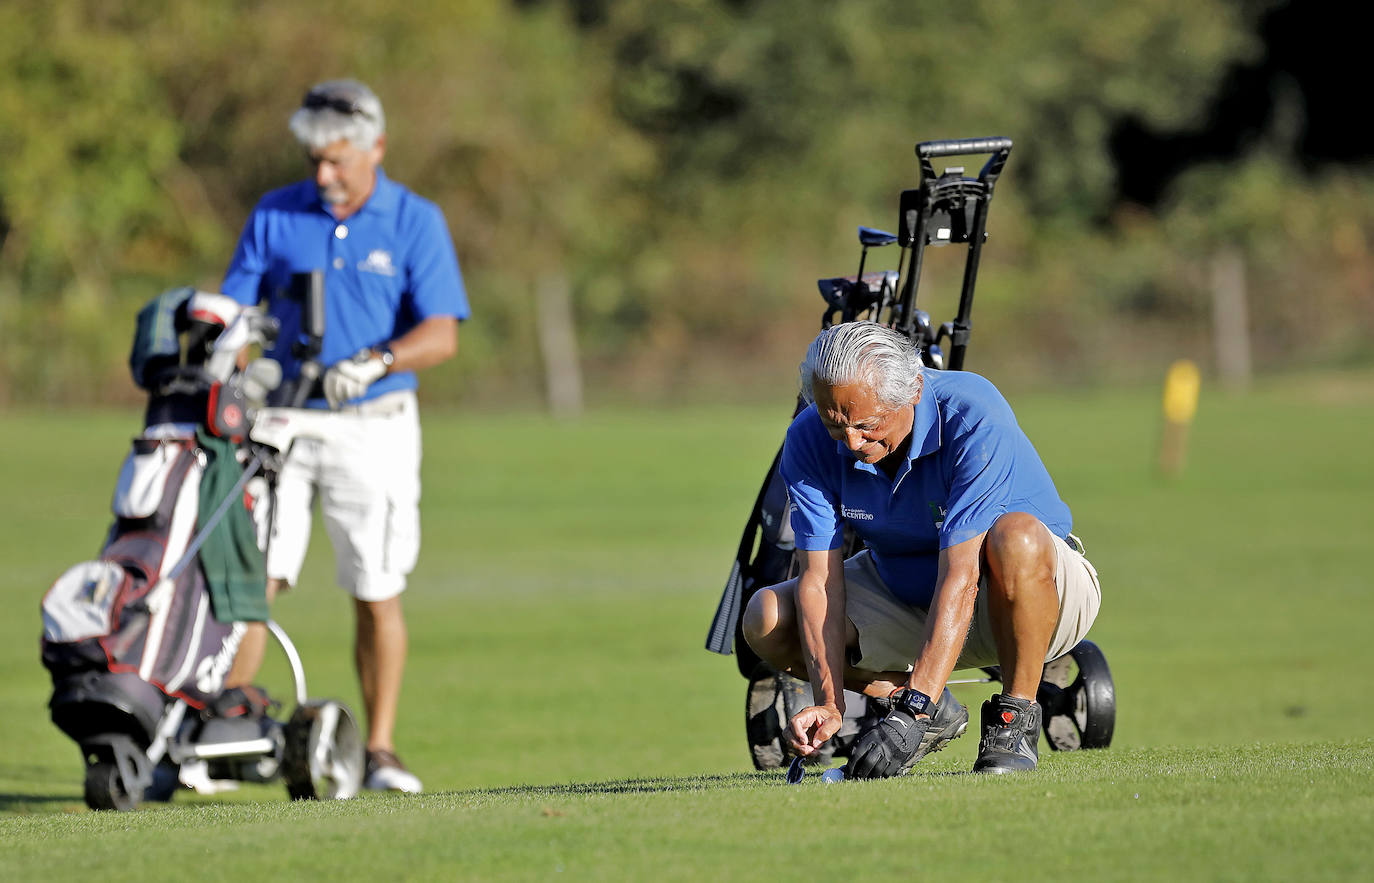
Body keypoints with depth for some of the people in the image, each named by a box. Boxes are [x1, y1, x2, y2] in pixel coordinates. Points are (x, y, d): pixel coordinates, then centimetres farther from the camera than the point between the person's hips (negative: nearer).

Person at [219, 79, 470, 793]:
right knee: (252, 578, -6)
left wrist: (371, 364, -26)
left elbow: (441, 335, -9)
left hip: (372, 428, -1)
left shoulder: (415, 223, 0)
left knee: (375, 594, 2)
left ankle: (380, 750, 11)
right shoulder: (274, 218, 6)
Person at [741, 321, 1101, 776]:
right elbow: (819, 579, -19)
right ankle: (935, 708, 3)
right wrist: (829, 704, -34)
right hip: (906, 595, 5)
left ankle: (1014, 719, -19)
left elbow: (960, 576, -38)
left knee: (1016, 536, -39)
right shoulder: (809, 441, -18)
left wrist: (913, 712, -45)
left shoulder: (975, 418, -32)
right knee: (768, 618, -15)